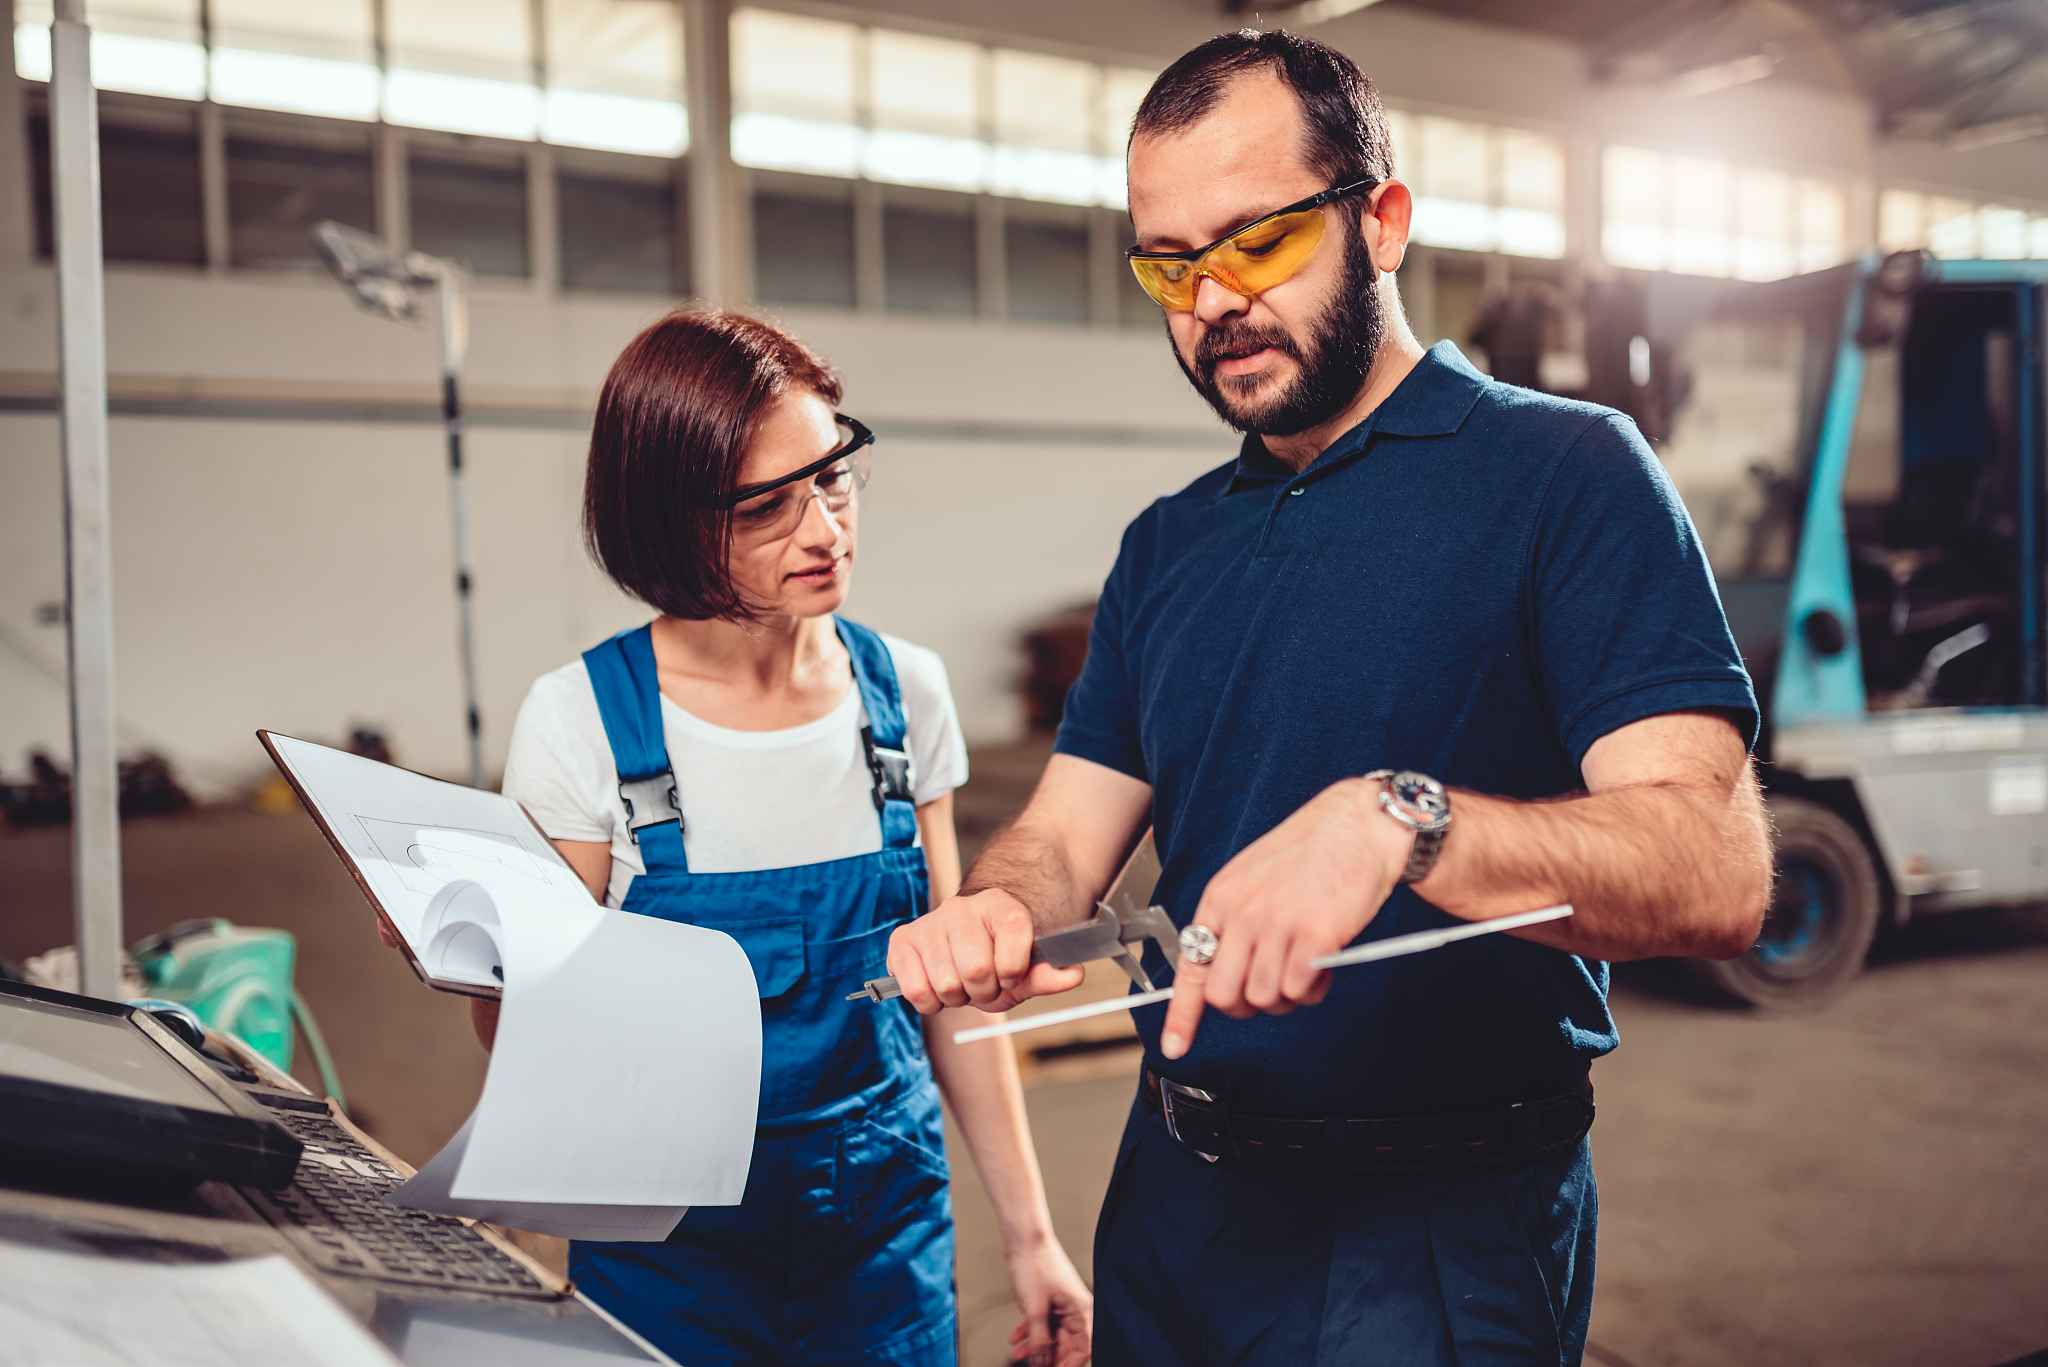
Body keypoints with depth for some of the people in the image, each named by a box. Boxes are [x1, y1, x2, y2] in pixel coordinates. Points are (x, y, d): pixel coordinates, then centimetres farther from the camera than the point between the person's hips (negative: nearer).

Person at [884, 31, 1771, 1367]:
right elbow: (1063, 840, 5)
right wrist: (993, 908, -18)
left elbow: (1715, 870, -21)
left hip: (1433, 1237, -6)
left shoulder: (1562, 471, -11)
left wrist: (1397, 821, -37)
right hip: (1171, 1199, 6)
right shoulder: (1168, 545, 9)